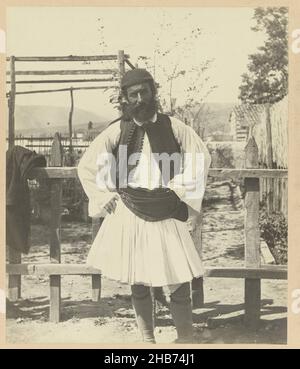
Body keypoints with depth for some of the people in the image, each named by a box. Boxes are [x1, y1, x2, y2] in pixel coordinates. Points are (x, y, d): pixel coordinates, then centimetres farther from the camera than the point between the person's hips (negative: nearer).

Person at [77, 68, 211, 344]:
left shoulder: (172, 126, 0)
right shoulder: (118, 130, 1)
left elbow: (202, 156, 6)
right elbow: (86, 166, 7)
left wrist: (181, 191, 1)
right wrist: (107, 198, 2)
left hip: (167, 216, 0)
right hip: (130, 215, 1)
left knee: (180, 282, -3)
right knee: (138, 284, 9)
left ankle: (186, 340, 12)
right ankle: (147, 339, 24)